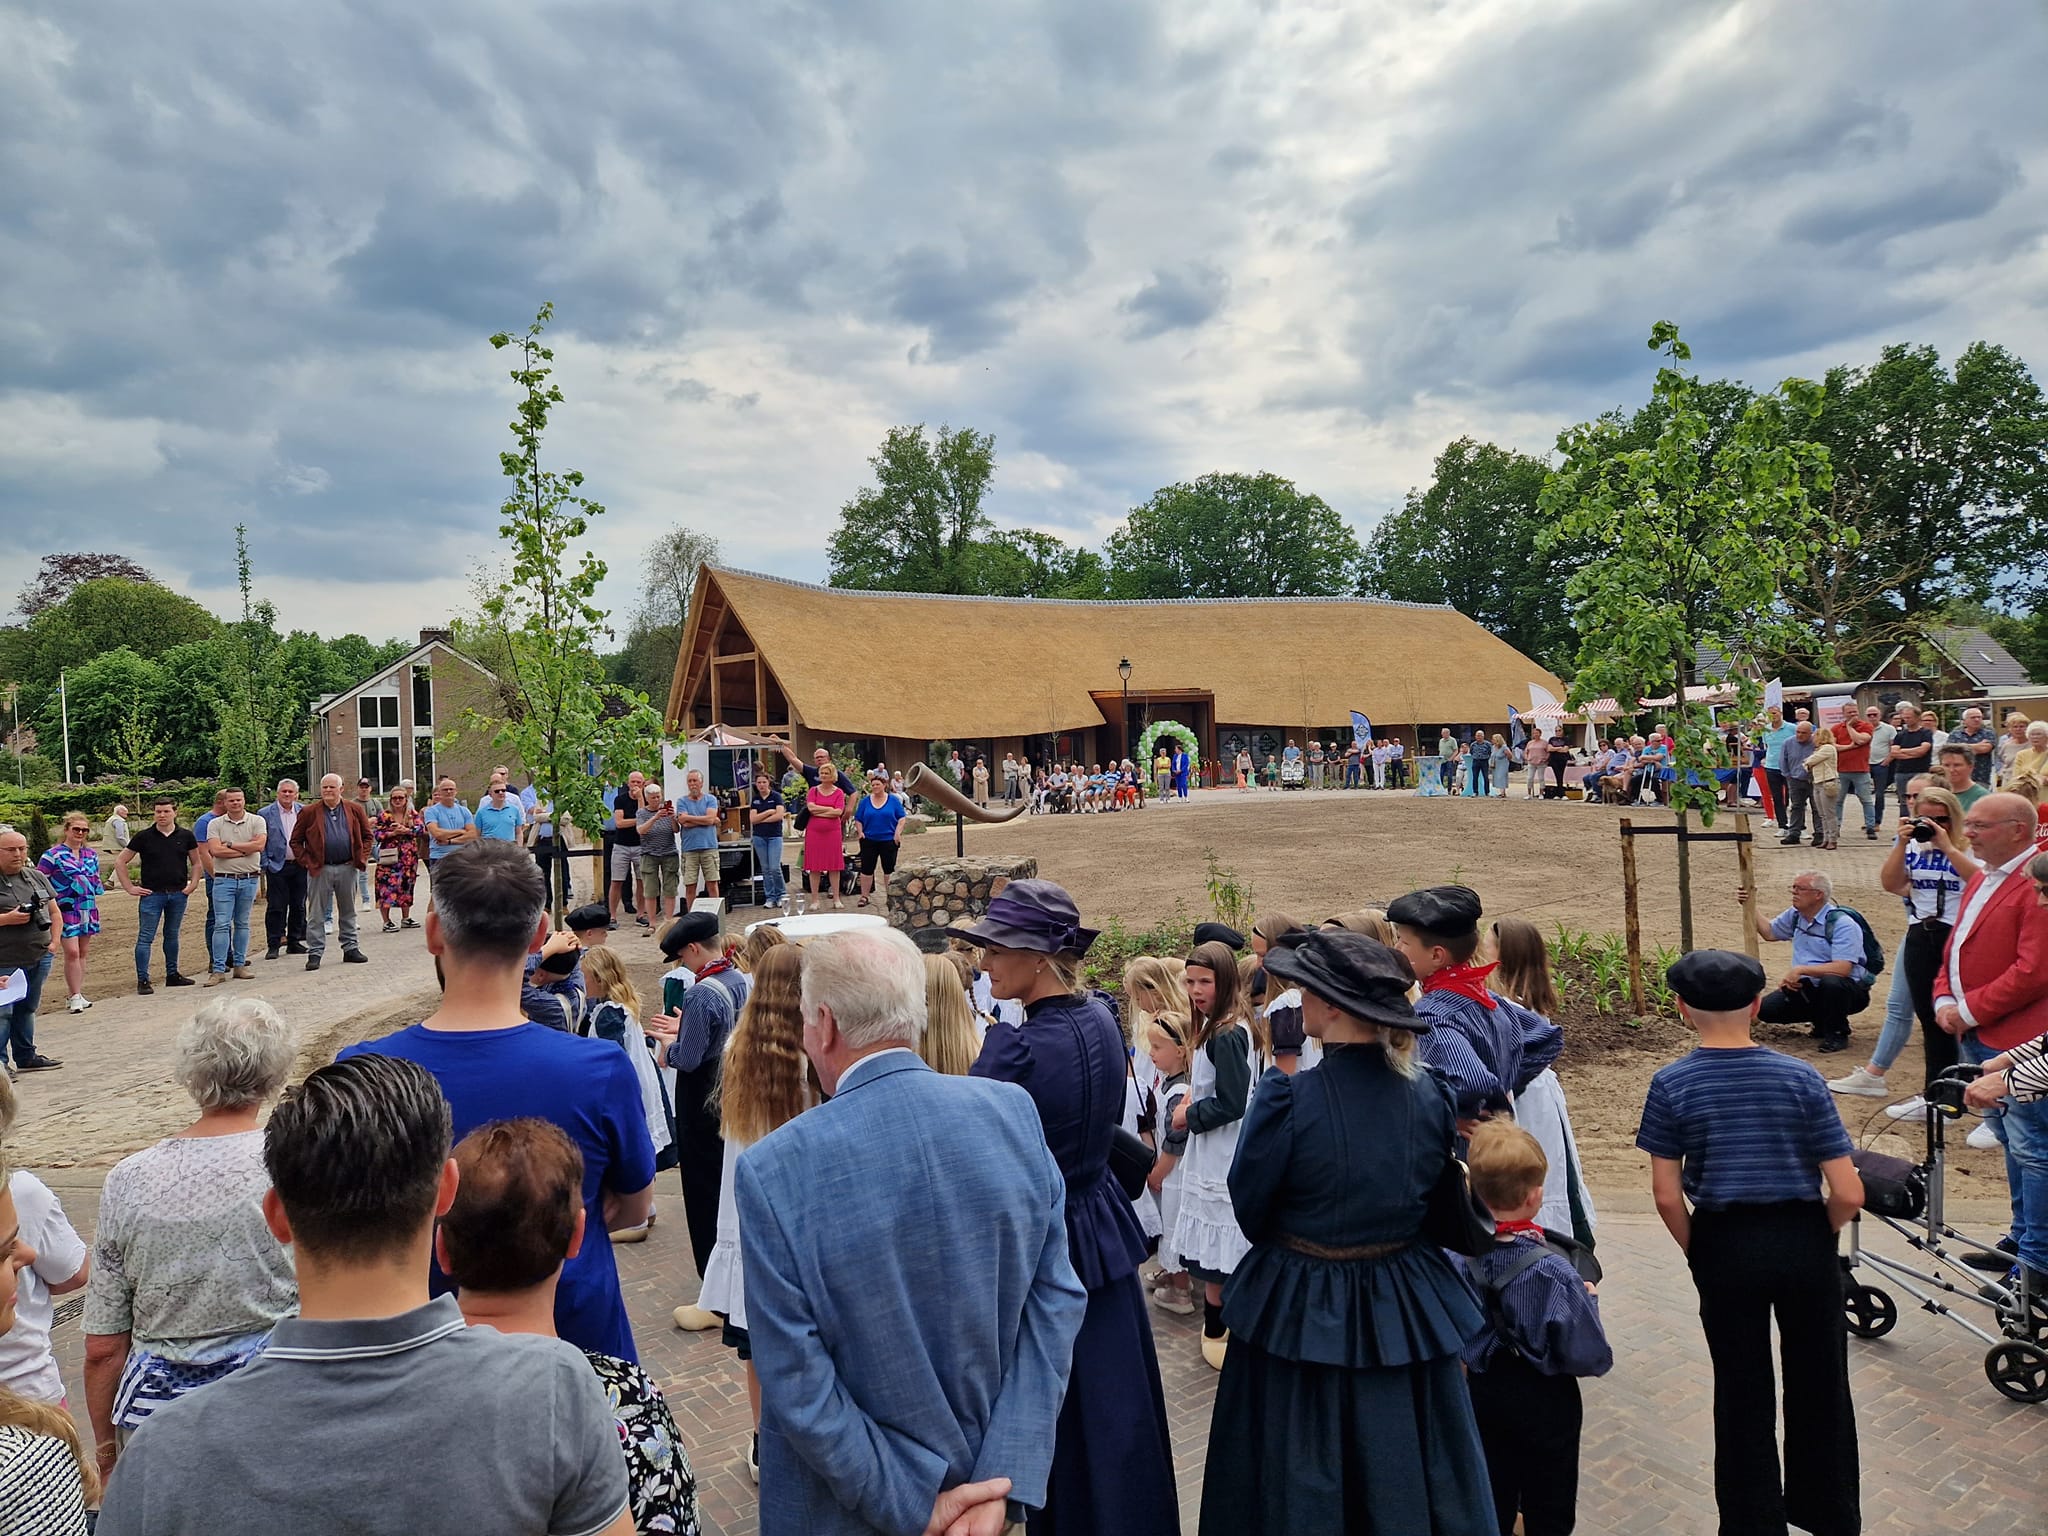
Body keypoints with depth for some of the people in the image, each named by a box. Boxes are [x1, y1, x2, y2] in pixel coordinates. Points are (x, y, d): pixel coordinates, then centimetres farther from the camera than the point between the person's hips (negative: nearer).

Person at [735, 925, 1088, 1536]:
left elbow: (796, 1382, -20)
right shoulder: (1016, 1111, -15)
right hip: (993, 1477, 3)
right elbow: (1057, 1299, -12)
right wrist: (1004, 1485, -10)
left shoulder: (772, 1171, -23)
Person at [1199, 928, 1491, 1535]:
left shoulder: (1290, 1099, -25)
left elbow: (1247, 1210, -12)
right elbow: (1441, 1203, 5)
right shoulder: (1429, 1092, -9)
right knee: (1406, 1482, 23)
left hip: (1301, 1312, -4)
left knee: (1301, 1487, 17)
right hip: (1405, 1309, 4)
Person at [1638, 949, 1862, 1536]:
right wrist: (1815, 1236, 9)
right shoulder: (1800, 1078, -11)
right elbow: (1848, 1194, -10)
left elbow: (1667, 1196, -11)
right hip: (1804, 1244, 1)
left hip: (1725, 1246, -1)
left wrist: (1696, 1251, 7)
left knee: (1742, 1392, 16)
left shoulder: (1671, 1085, -12)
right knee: (1819, 1384, 21)